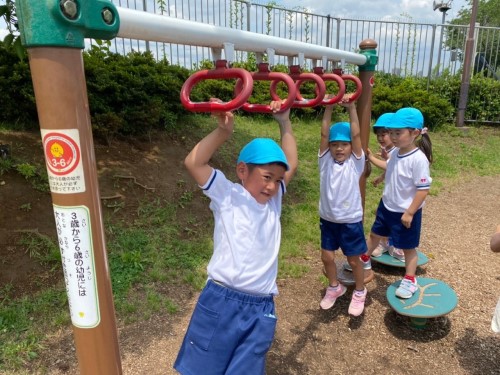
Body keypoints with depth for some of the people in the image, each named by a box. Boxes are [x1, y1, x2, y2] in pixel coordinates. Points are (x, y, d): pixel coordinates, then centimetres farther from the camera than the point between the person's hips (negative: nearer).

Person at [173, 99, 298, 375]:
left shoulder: (274, 201, 11)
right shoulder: (227, 196, -2)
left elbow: (291, 165, 16)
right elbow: (193, 163, -12)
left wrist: (284, 123, 10)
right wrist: (223, 130, -18)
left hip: (261, 309, 4)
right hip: (222, 302, -4)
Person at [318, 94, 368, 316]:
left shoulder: (355, 163, -8)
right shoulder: (325, 161, -3)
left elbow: (356, 135, -19)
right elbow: (324, 134, -14)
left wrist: (351, 108, -26)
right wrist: (329, 108, -24)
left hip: (350, 221, -2)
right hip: (328, 219, 3)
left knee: (354, 260, 11)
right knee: (327, 257, 12)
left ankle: (359, 292, 35)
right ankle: (334, 287, 39)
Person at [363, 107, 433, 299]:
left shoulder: (418, 159, -26)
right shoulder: (395, 153, -2)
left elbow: (423, 189, -24)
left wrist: (409, 213, -22)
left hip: (405, 212, -7)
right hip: (386, 206, 8)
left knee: (408, 247, 11)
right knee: (375, 234, 24)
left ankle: (410, 280, 31)